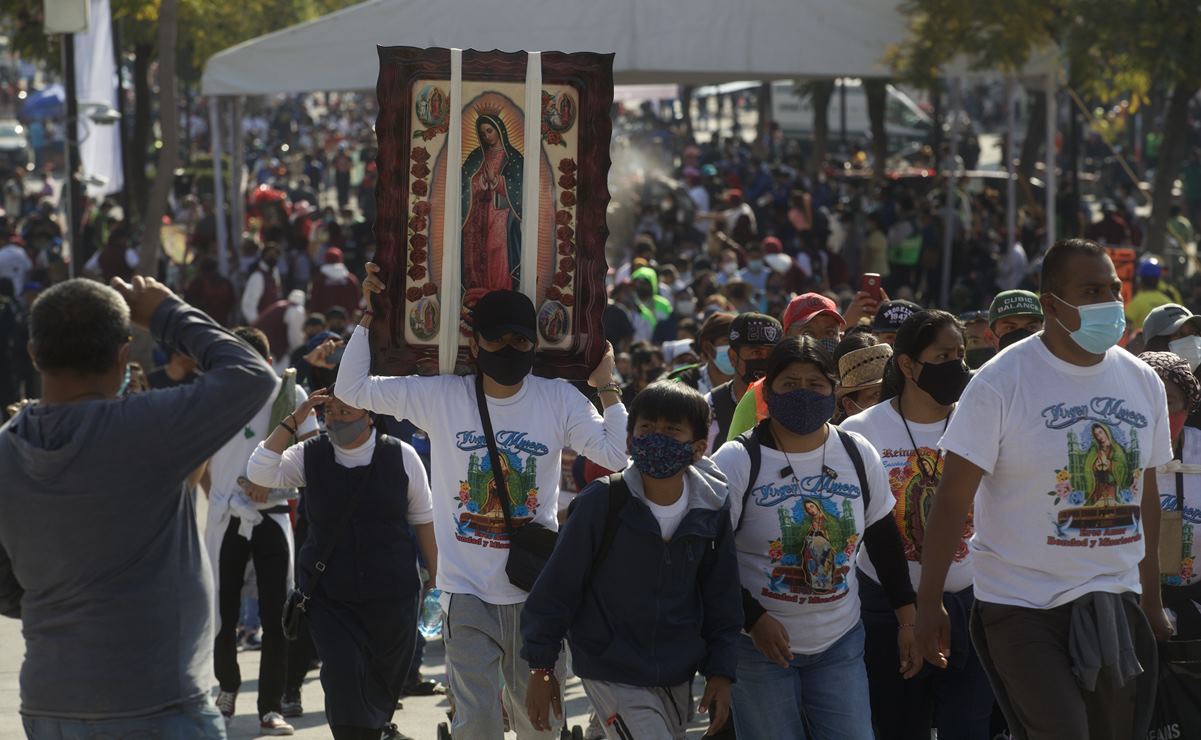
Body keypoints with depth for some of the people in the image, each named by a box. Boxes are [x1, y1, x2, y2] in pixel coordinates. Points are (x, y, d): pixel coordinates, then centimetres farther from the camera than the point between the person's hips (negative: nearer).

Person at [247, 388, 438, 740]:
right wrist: (293, 421, -16)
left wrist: (437, 579, 5)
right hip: (330, 601, 0)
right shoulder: (309, 456, -1)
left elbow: (424, 520, 4)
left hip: (392, 597, 0)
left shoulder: (401, 456, -4)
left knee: (384, 685, 13)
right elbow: (259, 472, -15)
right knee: (344, 683, -12)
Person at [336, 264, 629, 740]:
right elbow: (351, 388, -4)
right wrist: (370, 315, -7)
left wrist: (606, 385, -8)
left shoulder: (560, 401, -3)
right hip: (468, 589, -1)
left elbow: (619, 456, -7)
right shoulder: (440, 396, -5)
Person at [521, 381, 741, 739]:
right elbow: (558, 585, -9)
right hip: (613, 677, -5)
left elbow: (721, 597, 6)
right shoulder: (602, 504, -18)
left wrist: (720, 671, 4)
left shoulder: (712, 510, -6)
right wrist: (541, 668, -6)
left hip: (677, 676, 5)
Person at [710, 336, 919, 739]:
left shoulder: (858, 454, 4)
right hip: (759, 645, -3)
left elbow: (885, 539, 12)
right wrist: (754, 619, -18)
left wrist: (907, 618, 9)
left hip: (841, 645, 3)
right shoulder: (737, 461, -8)